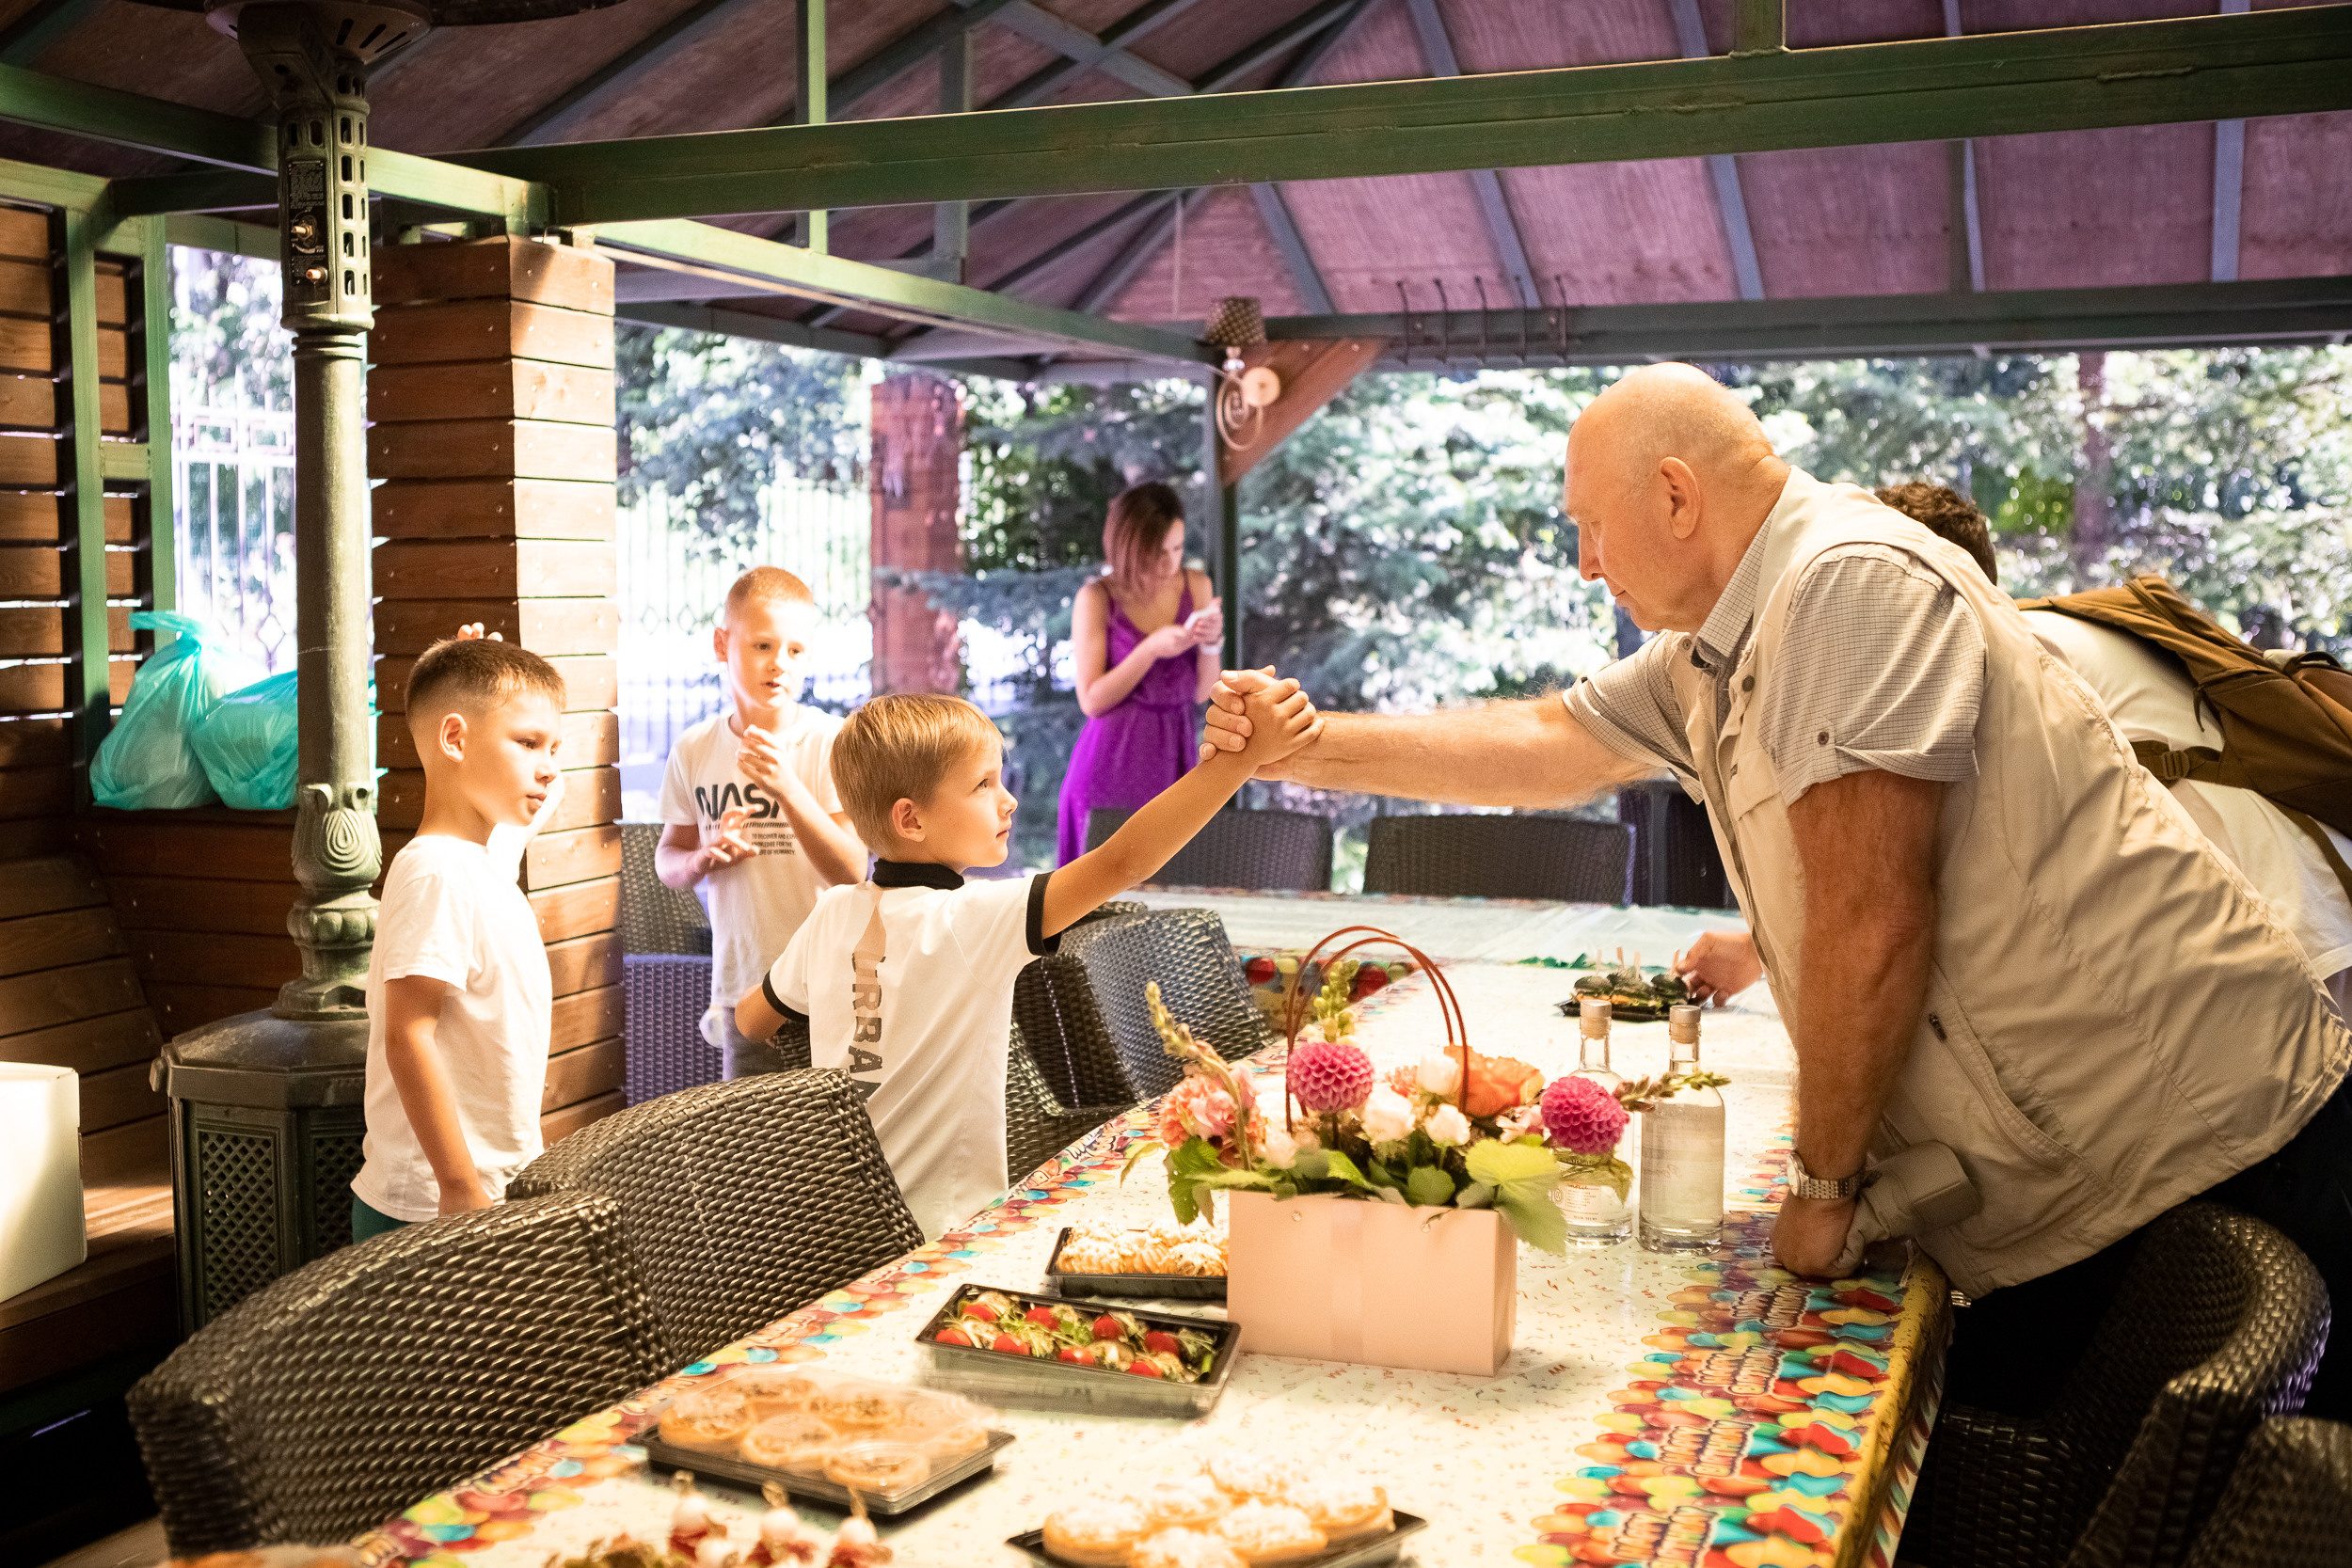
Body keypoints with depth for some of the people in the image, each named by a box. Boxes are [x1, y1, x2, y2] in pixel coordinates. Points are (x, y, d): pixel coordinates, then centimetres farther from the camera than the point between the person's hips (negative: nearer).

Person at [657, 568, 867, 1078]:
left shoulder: (831, 742, -8)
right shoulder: (694, 751, 4)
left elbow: (851, 872, -16)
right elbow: (667, 858, 14)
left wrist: (787, 788, -27)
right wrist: (706, 859, -9)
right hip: (742, 987, 3)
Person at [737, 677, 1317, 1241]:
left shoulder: (832, 913, 1)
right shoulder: (973, 919, -19)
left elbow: (750, 1018, 17)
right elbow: (1120, 863, -28)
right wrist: (1245, 754, -31)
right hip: (937, 1231, -7)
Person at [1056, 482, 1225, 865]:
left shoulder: (1196, 586, 4)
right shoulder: (1097, 599, -6)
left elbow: (1202, 692, 4)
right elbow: (1092, 700, -10)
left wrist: (1211, 642, -14)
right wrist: (1152, 648, -18)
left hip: (1172, 761, 3)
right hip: (1113, 765, -3)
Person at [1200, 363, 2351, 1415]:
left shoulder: (1850, 582, -18)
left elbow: (1870, 917, -23)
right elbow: (1545, 750, 23)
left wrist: (1822, 1182, -12)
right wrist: (1310, 746, 21)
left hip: (2190, 1143, -9)